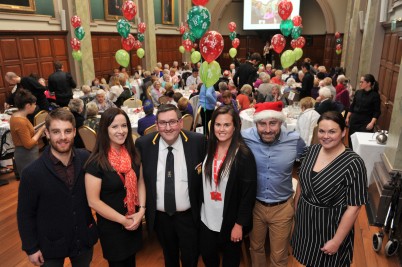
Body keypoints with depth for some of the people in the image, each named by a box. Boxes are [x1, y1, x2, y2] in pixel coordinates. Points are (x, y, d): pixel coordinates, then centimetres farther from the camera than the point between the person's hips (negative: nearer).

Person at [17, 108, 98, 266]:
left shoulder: (86, 159, -14)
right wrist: (31, 248, -5)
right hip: (50, 244, -2)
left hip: (84, 239, 2)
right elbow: (25, 214, -9)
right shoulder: (32, 172, -19)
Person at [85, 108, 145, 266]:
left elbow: (140, 182, 2)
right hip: (111, 225, -5)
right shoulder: (96, 162, -22)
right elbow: (93, 201, -19)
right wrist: (122, 220, -16)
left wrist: (141, 210, -11)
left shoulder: (131, 153, -4)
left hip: (135, 221, 5)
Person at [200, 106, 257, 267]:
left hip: (230, 220, -4)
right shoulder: (209, 148, -3)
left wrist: (239, 223, -14)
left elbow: (249, 193, -16)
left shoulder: (244, 155, -19)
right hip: (207, 217, 4)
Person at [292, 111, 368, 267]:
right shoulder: (311, 151, -7)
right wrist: (296, 209, 11)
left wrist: (337, 241, -15)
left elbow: (353, 208, -19)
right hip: (304, 219, 5)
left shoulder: (353, 163, -23)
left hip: (331, 225, -5)